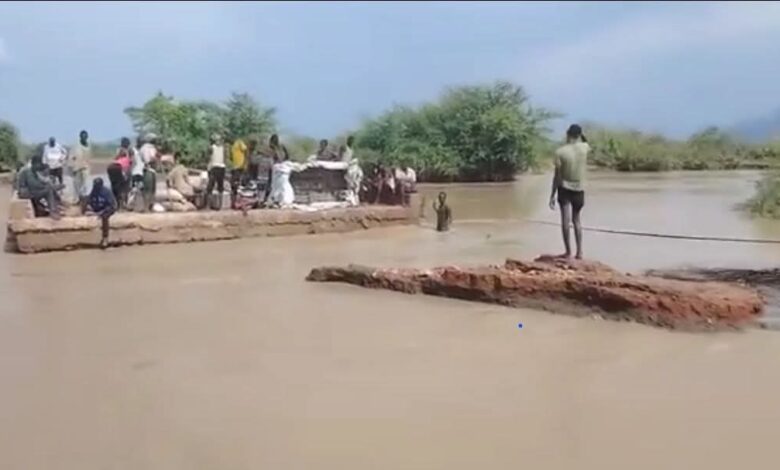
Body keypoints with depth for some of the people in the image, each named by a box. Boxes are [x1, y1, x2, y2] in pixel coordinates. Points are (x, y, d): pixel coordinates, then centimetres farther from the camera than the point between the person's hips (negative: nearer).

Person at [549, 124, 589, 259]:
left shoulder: (560, 152, -13)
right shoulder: (584, 148, -7)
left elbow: (557, 176, -12)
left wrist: (552, 195, -6)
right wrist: (581, 135, 12)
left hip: (565, 189, -3)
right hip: (579, 189, 3)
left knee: (566, 220, -3)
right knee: (576, 220, 15)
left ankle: (568, 252, -6)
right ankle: (579, 252, 13)